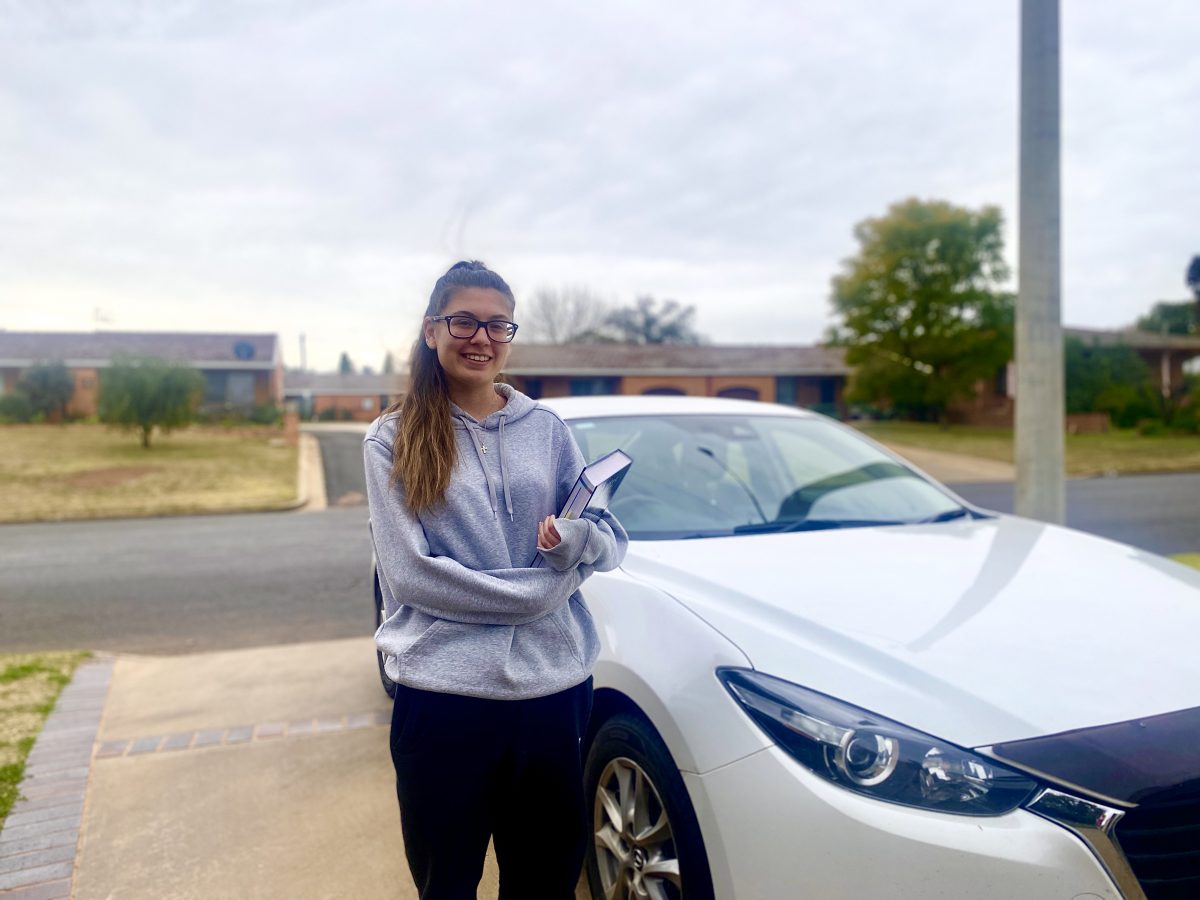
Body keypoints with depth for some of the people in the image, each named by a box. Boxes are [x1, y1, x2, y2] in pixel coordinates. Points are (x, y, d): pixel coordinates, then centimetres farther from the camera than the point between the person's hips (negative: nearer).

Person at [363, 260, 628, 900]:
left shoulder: (546, 429, 6)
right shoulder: (392, 439, -3)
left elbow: (613, 540, 5)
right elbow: (408, 573, -12)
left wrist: (579, 540, -18)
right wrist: (543, 587, -14)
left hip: (554, 689, 3)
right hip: (442, 697, -2)